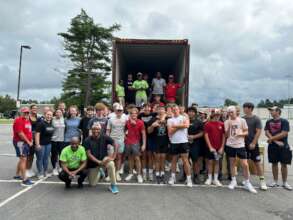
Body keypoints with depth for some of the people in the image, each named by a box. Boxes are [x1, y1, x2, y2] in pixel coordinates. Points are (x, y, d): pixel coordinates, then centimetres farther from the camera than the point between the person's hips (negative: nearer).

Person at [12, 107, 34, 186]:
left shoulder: (28, 121, 15)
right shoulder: (18, 120, -14)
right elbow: (20, 133, -20)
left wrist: (31, 140, 8)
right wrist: (28, 142, -16)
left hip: (27, 142, 10)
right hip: (20, 142, -10)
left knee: (22, 159, 18)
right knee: (23, 159, -12)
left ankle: (17, 175, 34)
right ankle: (25, 180, -12)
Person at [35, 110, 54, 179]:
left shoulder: (51, 124, 8)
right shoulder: (41, 123, -13)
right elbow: (37, 134, -18)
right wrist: (37, 144, -22)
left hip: (48, 144, 7)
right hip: (41, 144, -7)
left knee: (46, 158, 15)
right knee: (40, 158, 4)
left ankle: (45, 172, 27)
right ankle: (40, 173, 16)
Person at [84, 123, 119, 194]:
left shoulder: (105, 137, -12)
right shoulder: (87, 140, -12)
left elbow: (116, 145, -12)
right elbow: (88, 154, -14)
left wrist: (113, 157, -20)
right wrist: (99, 162, -24)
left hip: (104, 159, -1)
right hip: (93, 163, 1)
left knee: (111, 164, -36)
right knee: (92, 184, 4)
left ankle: (113, 185, -19)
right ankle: (99, 172, 37)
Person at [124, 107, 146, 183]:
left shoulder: (140, 122, -8)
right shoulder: (127, 122, 2)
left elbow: (143, 134, -6)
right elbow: (125, 130, 20)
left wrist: (144, 144, -11)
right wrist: (125, 135, 3)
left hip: (136, 143, -3)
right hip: (128, 142, 3)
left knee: (137, 158, -4)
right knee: (130, 158, 11)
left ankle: (139, 175, 5)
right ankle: (131, 173, 22)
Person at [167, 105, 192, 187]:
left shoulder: (184, 118, 3)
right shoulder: (170, 120, 6)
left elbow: (186, 125, -19)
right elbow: (170, 132, -6)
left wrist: (175, 126, -10)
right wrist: (180, 126, -10)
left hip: (183, 142, -2)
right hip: (174, 142, 2)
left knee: (185, 160, -2)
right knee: (174, 160, 13)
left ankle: (189, 178, 6)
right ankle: (173, 177, 25)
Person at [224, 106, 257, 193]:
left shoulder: (242, 120, -1)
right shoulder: (227, 122, 2)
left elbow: (246, 132, 3)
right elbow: (226, 135, 0)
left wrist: (240, 134, -17)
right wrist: (229, 126, -12)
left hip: (240, 145, -1)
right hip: (230, 145, 1)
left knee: (245, 164, -3)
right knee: (232, 163, 11)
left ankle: (247, 183, 12)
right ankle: (233, 181, 24)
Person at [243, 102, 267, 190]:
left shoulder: (256, 119, -5)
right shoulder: (242, 119, 5)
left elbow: (258, 132, -9)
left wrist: (253, 143, -14)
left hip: (253, 144, -4)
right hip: (244, 143, 4)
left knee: (257, 162, 0)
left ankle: (262, 181, 10)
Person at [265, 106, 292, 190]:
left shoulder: (284, 121, -5)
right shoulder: (268, 122, 6)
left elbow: (284, 134, -14)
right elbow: (267, 133, -2)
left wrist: (271, 138, -12)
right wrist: (276, 141, -13)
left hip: (283, 147, -3)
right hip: (272, 146, 3)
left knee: (284, 164, 3)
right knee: (274, 164, 9)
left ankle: (285, 182, 16)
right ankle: (275, 181, 19)